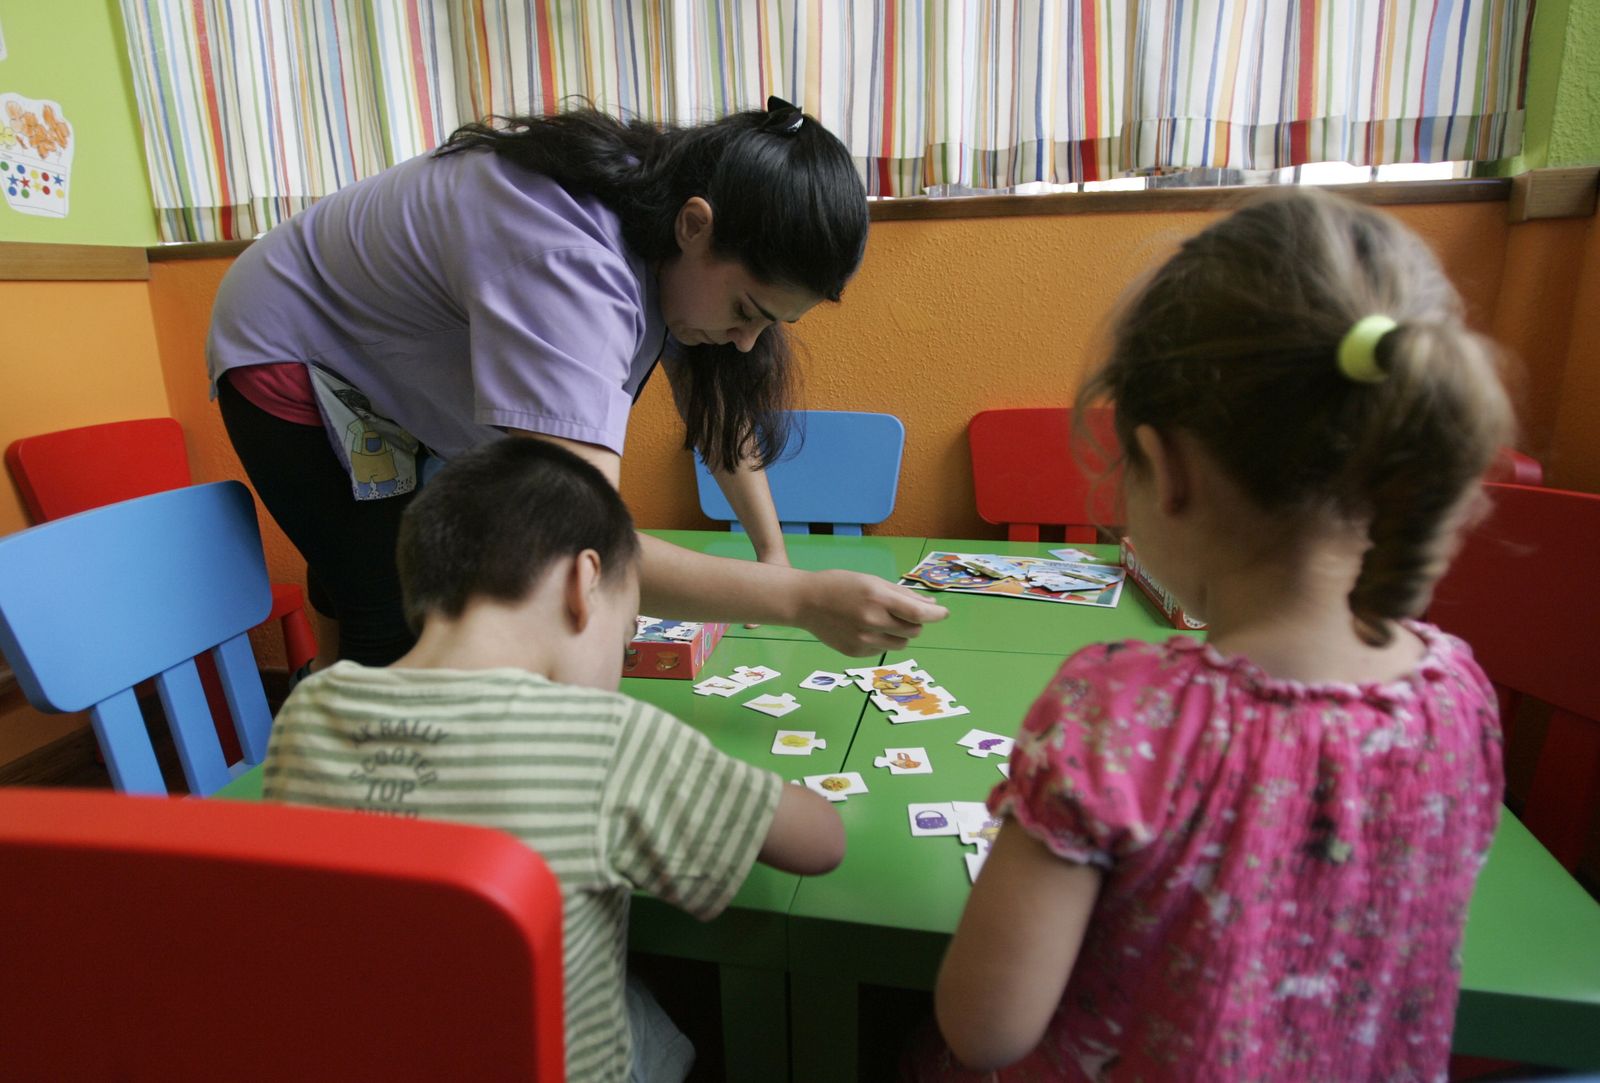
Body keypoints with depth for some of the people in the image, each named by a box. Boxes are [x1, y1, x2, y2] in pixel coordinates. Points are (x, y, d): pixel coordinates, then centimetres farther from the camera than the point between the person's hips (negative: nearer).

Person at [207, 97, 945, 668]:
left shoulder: (667, 205, -14)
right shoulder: (570, 262, -41)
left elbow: (716, 400, -3)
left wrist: (774, 556, -9)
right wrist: (801, 598, -49)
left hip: (403, 375, 7)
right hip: (292, 355, -7)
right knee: (400, 631, -13)